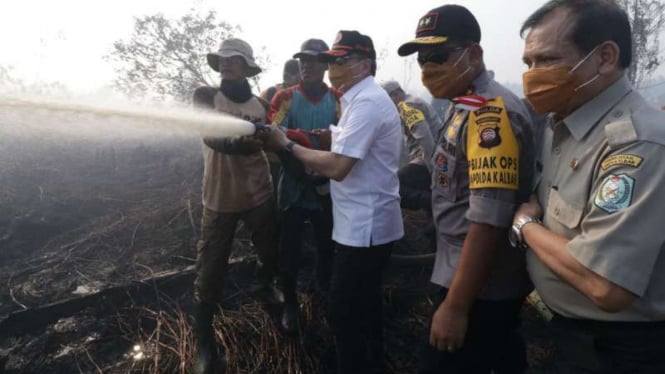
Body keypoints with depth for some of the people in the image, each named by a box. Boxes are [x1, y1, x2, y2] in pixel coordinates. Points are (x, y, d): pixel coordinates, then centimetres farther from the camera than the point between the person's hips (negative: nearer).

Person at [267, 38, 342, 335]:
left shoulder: (339, 100, 4)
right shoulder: (286, 97, 0)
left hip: (326, 187, 1)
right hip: (293, 185, -1)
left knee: (328, 244, 14)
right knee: (290, 247, 5)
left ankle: (327, 292, 41)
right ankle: (290, 304, 25)